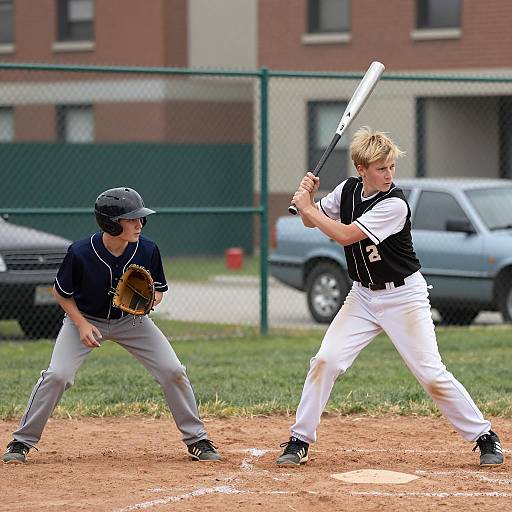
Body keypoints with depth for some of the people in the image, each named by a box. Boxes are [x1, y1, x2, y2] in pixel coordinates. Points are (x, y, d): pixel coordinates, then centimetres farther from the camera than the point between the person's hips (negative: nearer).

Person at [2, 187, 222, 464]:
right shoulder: (80, 253, -27)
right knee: (57, 375, -19)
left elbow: (159, 291, -4)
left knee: (173, 371, -9)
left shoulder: (147, 249, -20)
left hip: (131, 320, 2)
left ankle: (196, 440, 7)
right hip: (85, 319, -2)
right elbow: (61, 292, -10)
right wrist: (82, 324, -21)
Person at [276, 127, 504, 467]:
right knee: (326, 361, -8)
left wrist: (308, 208, -16)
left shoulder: (394, 204, -23)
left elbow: (345, 235, -26)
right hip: (363, 296, 5)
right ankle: (300, 441, 4)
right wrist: (308, 197, -10)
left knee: (433, 375, -9)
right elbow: (313, 221, 11)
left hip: (404, 296, -5)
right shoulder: (348, 190, -2)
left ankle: (484, 436, 6)